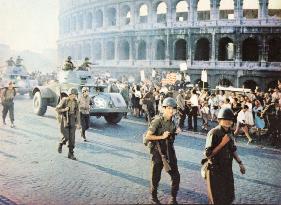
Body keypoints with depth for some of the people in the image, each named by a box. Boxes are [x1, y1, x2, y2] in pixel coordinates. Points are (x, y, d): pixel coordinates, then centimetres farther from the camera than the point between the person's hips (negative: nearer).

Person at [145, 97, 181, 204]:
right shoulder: (157, 121, -17)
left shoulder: (172, 121, 3)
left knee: (176, 176, 4)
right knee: (156, 177, 9)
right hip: (158, 152, -6)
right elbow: (148, 136, -17)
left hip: (169, 152, 6)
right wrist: (162, 137, -24)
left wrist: (176, 132, -1)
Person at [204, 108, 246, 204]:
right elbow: (208, 154, -22)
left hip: (227, 169, 7)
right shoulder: (213, 133, -20)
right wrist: (222, 143, -25)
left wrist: (240, 163, 8)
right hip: (215, 171, -7)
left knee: (229, 197, 18)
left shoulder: (228, 132, 4)